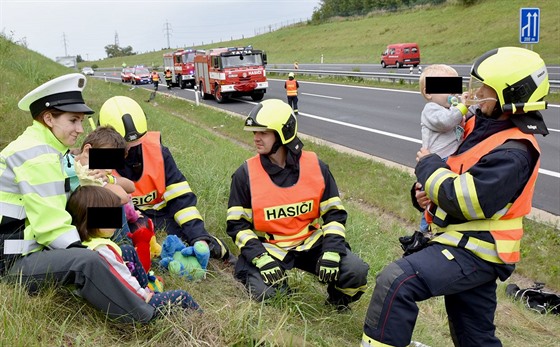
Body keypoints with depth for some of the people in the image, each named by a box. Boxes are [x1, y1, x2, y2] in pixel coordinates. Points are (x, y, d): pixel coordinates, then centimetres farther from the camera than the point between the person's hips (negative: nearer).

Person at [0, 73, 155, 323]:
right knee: (86, 262, -32)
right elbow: (51, 225, -20)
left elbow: (54, 212, 7)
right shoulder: (37, 155, -16)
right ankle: (150, 322, -24)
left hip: (35, 250, 11)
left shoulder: (45, 149, 15)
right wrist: (84, 252, -15)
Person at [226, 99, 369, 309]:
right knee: (263, 291, -28)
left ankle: (337, 298, 17)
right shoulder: (246, 174, -7)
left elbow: (334, 213, 1)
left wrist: (331, 252, -14)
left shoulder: (315, 167, -4)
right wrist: (261, 259, -18)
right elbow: (237, 224, -5)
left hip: (310, 242, 1)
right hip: (268, 247, -1)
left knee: (356, 271, -18)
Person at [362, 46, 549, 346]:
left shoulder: (512, 153, -22)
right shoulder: (485, 128, 8)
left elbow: (467, 201, -28)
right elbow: (462, 178, 18)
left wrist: (428, 166, -13)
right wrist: (425, 191, -3)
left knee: (395, 282, -26)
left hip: (474, 250, -10)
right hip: (469, 244, 10)